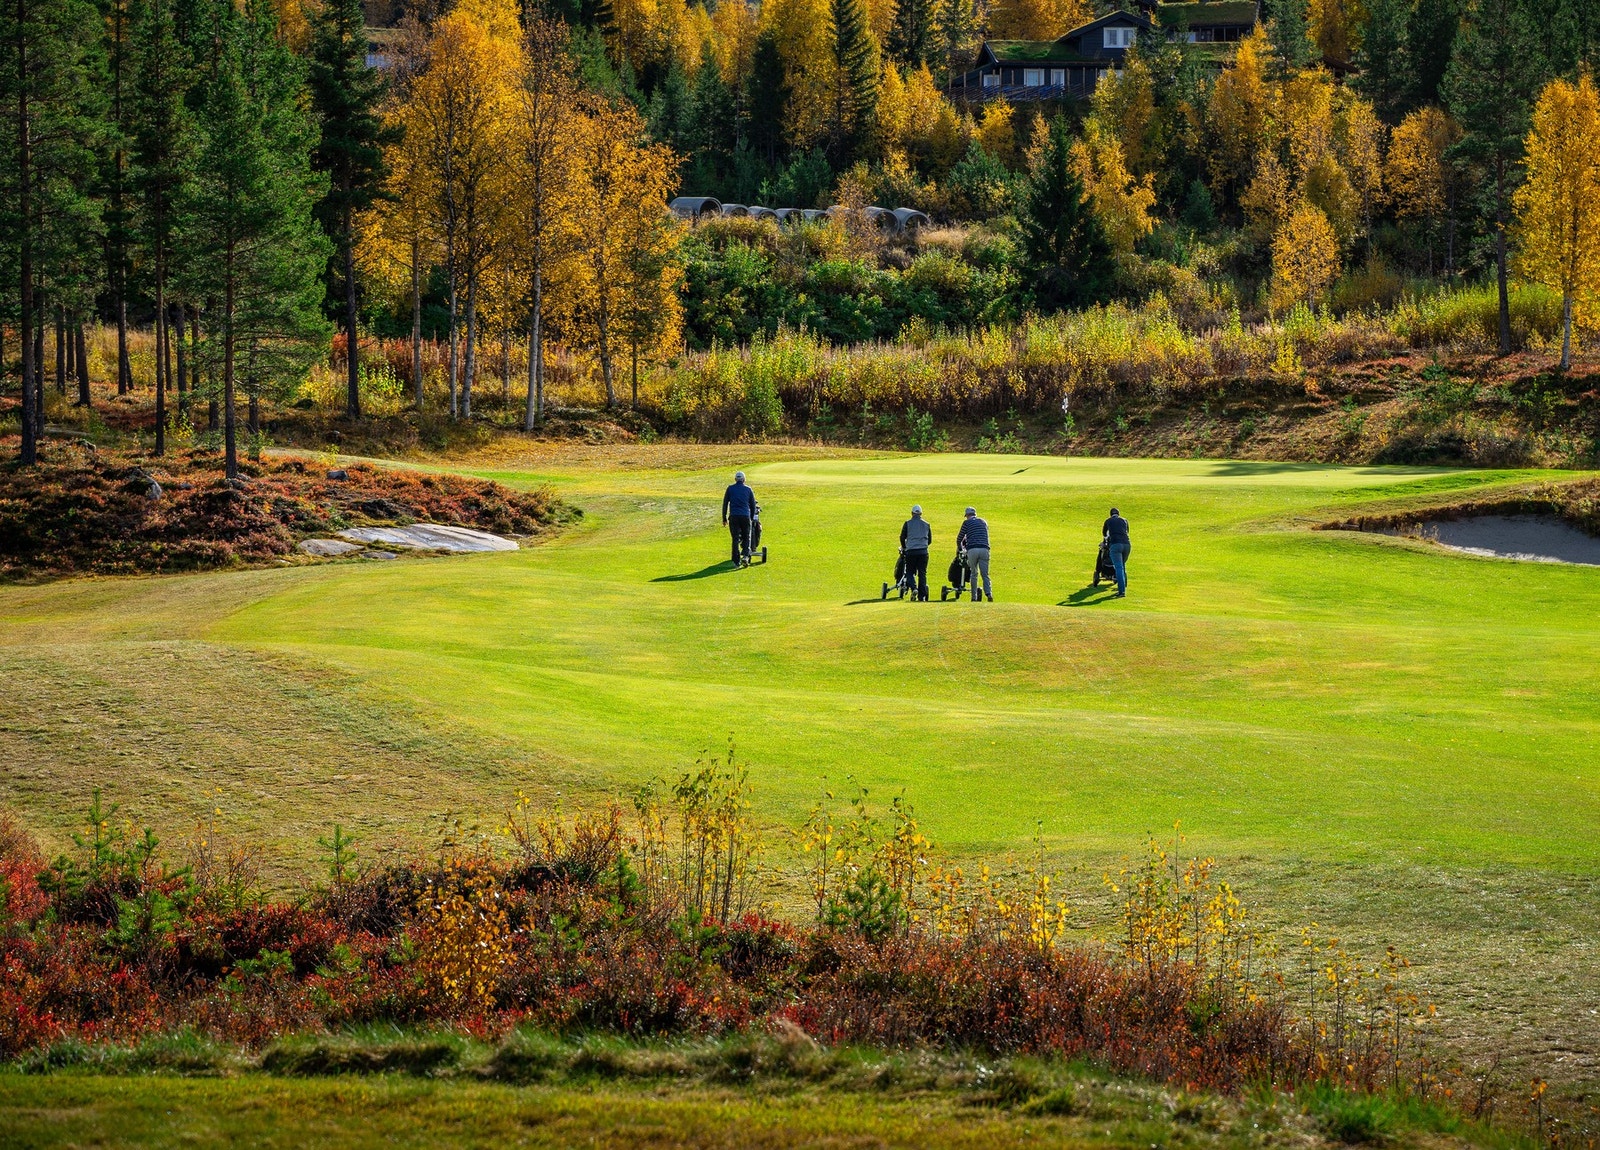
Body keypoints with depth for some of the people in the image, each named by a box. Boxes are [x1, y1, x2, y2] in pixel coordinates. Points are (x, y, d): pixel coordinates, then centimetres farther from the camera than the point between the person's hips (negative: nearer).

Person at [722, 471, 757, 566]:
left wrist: (724, 518, 10)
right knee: (746, 538, 11)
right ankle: (745, 556, -10)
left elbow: (725, 504, 6)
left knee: (735, 539, 3)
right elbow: (753, 505, 10)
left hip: (733, 516, 0)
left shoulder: (730, 489, 7)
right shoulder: (748, 490, 7)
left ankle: (737, 561, 1)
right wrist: (752, 518, 22)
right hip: (745, 516, 0)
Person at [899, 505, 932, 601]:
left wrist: (903, 548, 22)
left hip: (911, 551, -2)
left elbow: (902, 537, 4)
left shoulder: (907, 524, 1)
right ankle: (922, 595, 1)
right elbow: (930, 540, 16)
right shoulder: (926, 524, 10)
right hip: (923, 551, 2)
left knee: (910, 572, 7)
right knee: (922, 573, 5)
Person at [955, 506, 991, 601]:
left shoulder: (967, 522, 10)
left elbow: (960, 537, 14)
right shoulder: (983, 522, 22)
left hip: (972, 550, -2)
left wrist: (959, 548, 35)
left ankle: (974, 597, 7)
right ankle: (989, 593, -19)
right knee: (985, 574, 2)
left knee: (974, 574, 9)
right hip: (984, 549, 2)